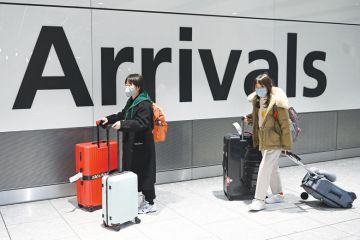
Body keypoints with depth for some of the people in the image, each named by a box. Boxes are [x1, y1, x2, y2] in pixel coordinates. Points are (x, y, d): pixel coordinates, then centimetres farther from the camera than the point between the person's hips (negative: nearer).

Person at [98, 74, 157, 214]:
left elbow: (141, 123, -26)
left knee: (144, 173, -1)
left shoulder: (145, 104, -17)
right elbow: (122, 115, 23)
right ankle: (147, 200, 26)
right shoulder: (131, 101, 13)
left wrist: (123, 124, -29)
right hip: (132, 143, 10)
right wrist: (109, 119, 10)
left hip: (142, 145, -10)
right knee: (134, 171, 14)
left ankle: (150, 204, 11)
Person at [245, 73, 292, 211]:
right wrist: (250, 119, 4)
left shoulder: (276, 101, -17)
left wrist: (286, 145, -14)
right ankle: (278, 194, 33)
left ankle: (259, 200, -1)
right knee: (272, 168, 18)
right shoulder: (256, 100, 6)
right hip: (263, 140, 8)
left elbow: (285, 124, -15)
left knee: (264, 168, -8)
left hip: (274, 141, -8)